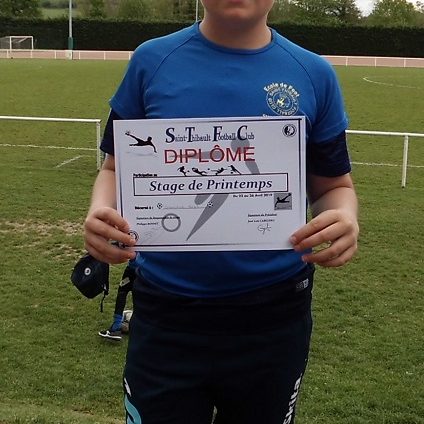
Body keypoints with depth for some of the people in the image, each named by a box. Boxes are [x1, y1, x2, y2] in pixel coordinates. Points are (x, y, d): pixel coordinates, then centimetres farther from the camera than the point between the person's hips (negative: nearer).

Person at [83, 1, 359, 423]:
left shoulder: (313, 74, 0)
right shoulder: (152, 60, -2)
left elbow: (333, 185, 7)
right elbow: (117, 167, 5)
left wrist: (344, 218, -16)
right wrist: (101, 212, -17)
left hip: (274, 314, 2)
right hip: (165, 312, -1)